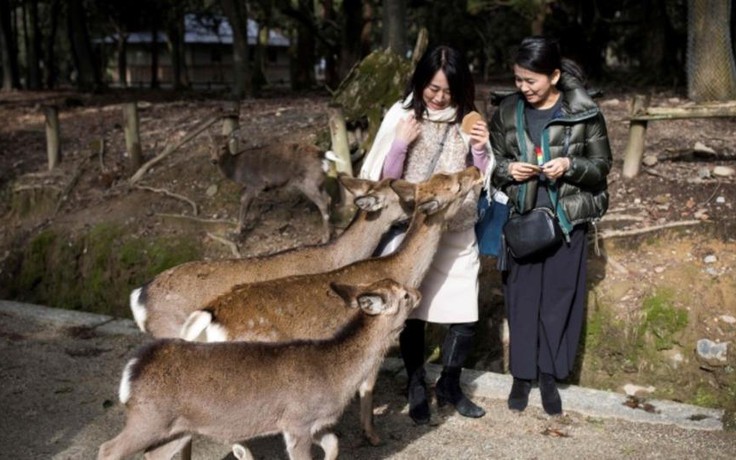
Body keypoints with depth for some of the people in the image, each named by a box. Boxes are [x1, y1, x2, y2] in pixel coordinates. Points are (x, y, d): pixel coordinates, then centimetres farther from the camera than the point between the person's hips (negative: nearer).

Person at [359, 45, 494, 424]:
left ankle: (449, 385, 25)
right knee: (412, 313, 7)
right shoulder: (402, 115, -5)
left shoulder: (468, 118, 0)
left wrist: (481, 150, -16)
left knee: (465, 317, 1)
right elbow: (385, 179, -4)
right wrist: (401, 144, -19)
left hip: (457, 236, 2)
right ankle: (417, 387, 28)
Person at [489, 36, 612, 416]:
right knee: (521, 296, 8)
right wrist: (507, 170, -12)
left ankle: (549, 377, 22)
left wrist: (571, 166, -19)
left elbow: (602, 165, 0)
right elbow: (492, 161, 10)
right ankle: (522, 374, 23)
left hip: (567, 219, -2)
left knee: (559, 298, 6)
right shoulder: (507, 112, 1)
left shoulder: (584, 113, -7)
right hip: (522, 218, 2)